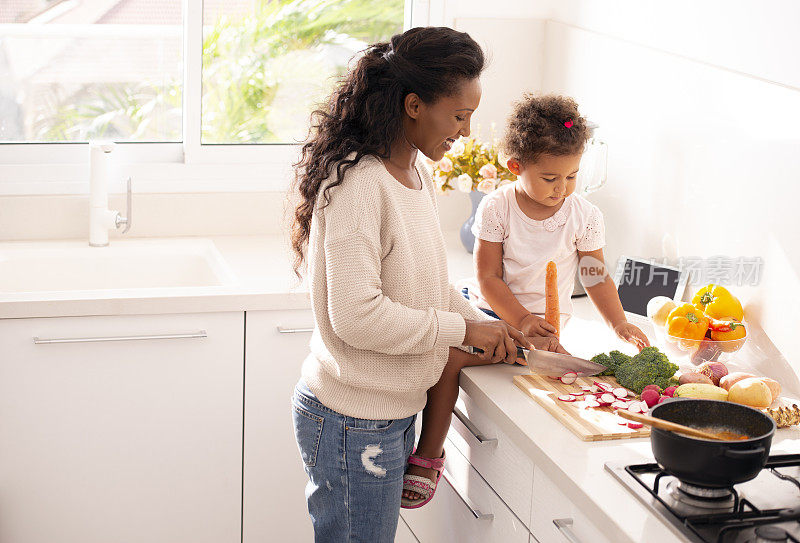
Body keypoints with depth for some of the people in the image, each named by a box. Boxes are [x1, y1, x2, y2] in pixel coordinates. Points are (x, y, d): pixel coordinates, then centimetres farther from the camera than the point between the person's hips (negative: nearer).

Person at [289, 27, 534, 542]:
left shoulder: (419, 176, 9)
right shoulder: (356, 184, -21)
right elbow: (356, 316, -27)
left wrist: (486, 327, 3)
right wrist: (463, 329, -18)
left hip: (395, 411, 9)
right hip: (353, 423, -9)